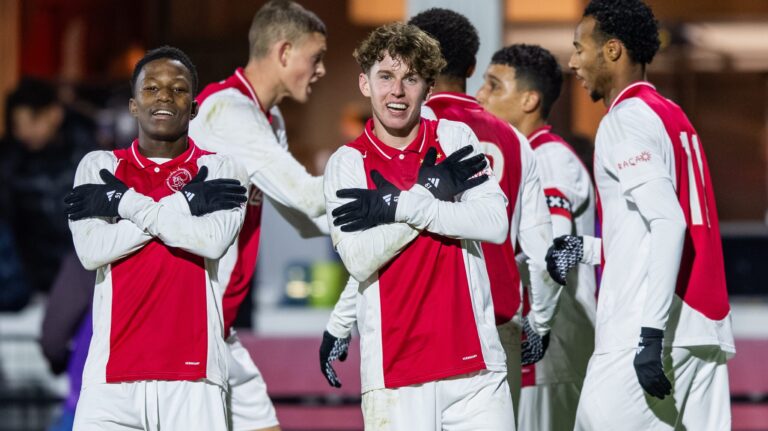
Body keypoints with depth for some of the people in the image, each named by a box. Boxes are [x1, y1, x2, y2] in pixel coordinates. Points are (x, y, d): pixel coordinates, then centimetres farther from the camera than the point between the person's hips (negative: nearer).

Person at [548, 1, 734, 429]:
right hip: (707, 330, 9)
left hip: (646, 331, -9)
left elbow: (669, 225, -18)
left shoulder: (626, 120, -7)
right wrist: (588, 249, 28)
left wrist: (651, 334, -23)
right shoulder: (672, 116, 20)